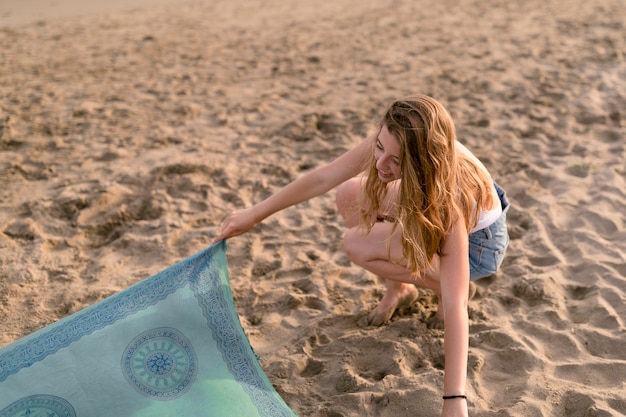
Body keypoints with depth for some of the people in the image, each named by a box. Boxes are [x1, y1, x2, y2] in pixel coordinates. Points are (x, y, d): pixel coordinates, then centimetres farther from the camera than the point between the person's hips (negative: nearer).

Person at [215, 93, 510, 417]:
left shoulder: (449, 195, -42)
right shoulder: (389, 143, -28)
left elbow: (454, 306, -42)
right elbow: (323, 177, -16)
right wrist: (254, 215, -10)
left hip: (477, 243, -6)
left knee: (358, 245, -20)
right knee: (350, 196, -6)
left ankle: (439, 286, -1)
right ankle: (399, 288, 7)